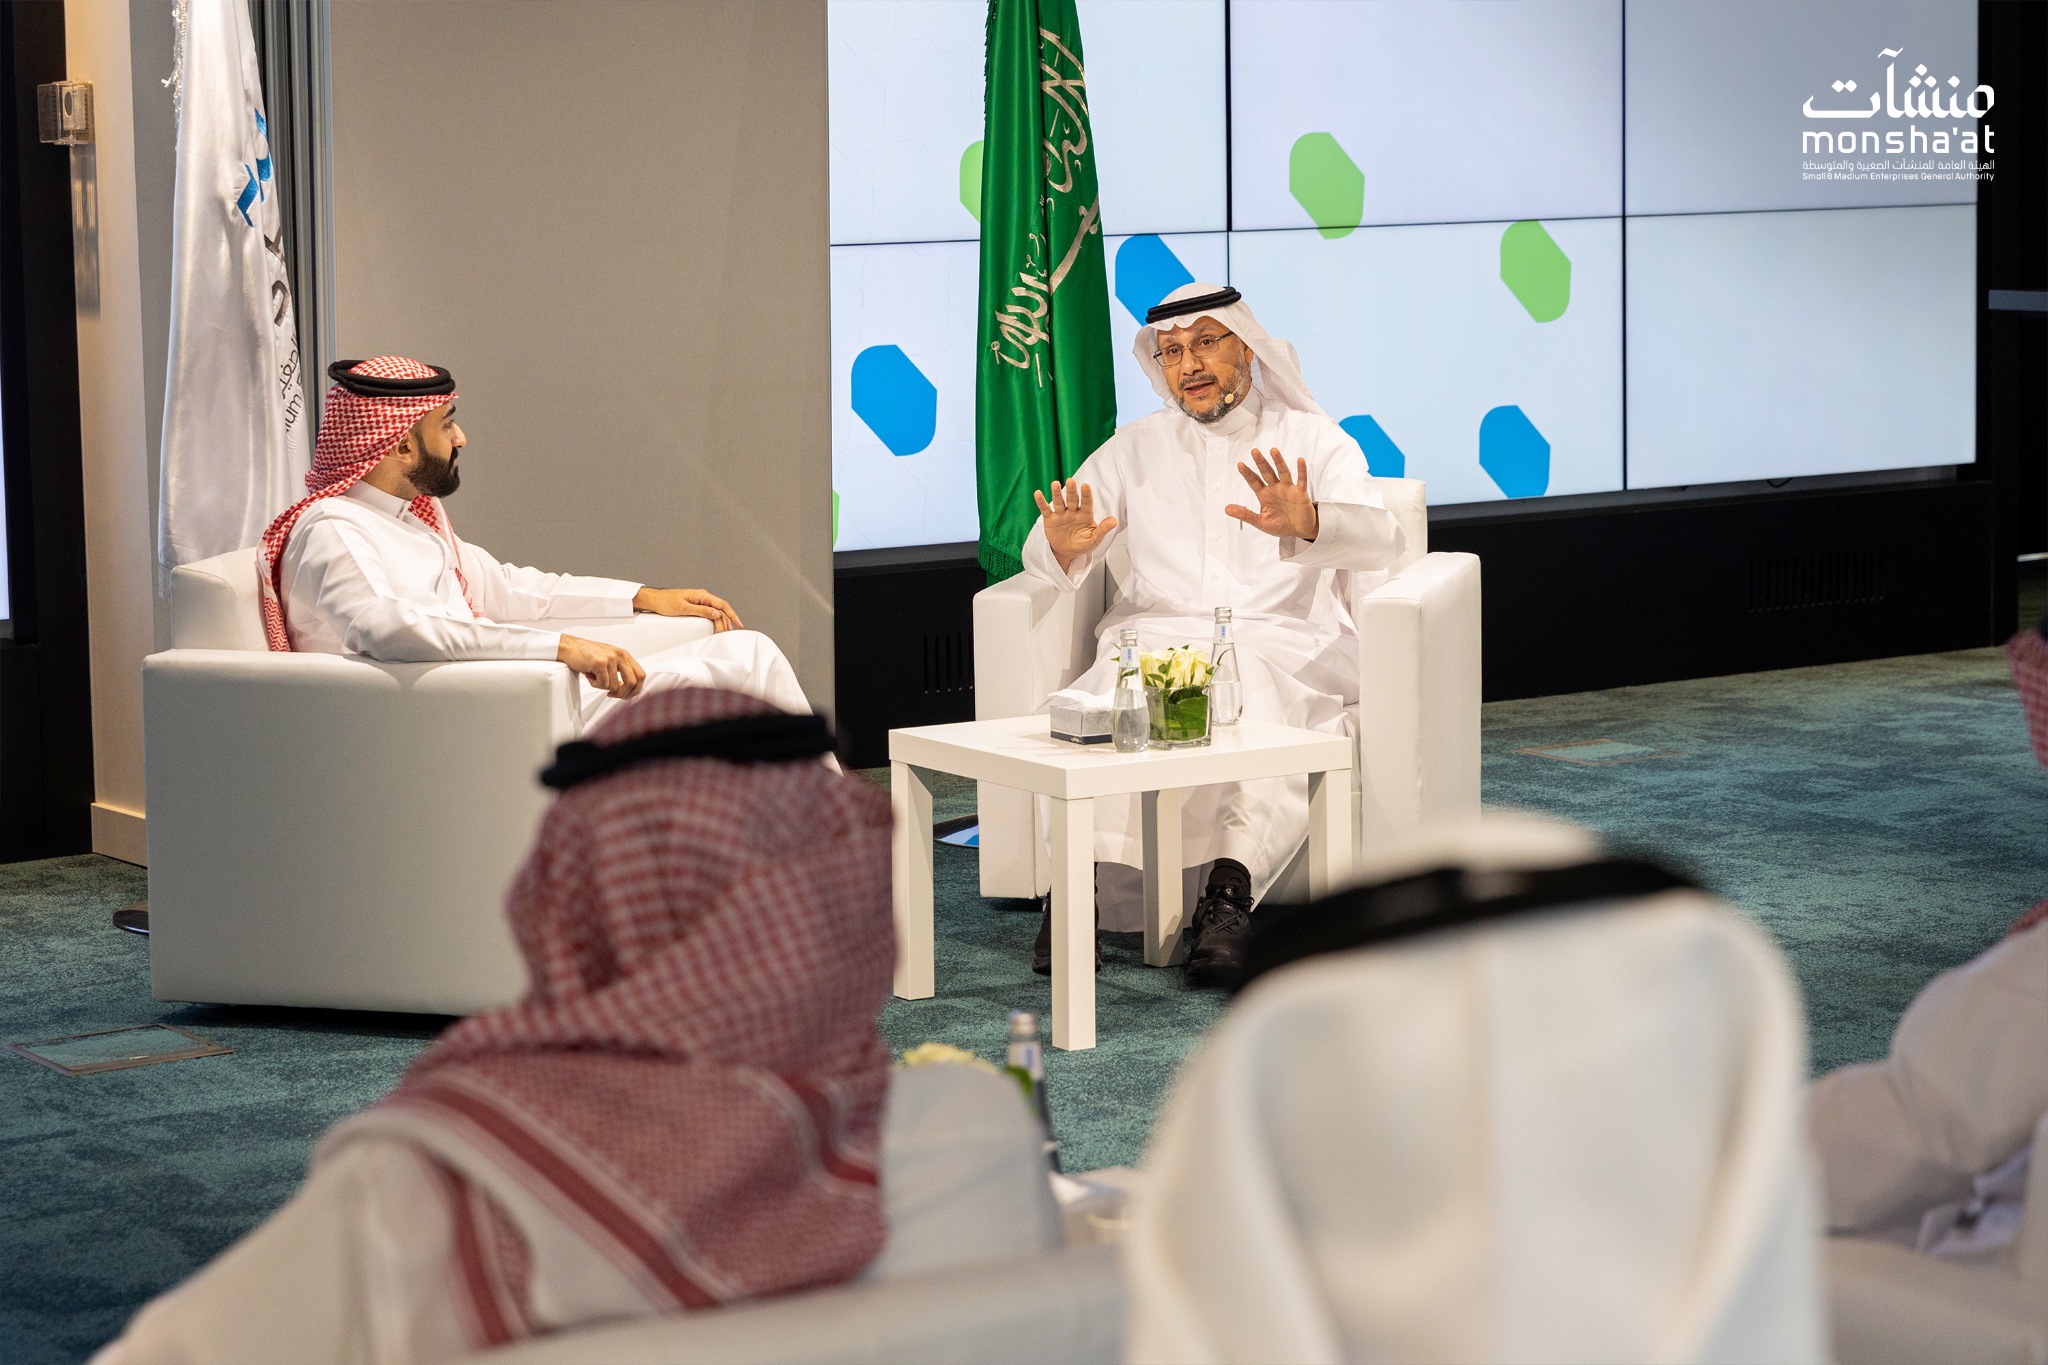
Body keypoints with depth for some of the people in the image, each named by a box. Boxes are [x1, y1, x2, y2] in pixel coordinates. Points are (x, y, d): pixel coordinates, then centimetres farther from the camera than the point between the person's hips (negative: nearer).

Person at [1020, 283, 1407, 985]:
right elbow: (1044, 555, 10)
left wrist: (1305, 523, -31)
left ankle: (1230, 893, -46)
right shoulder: (1136, 448, 19)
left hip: (1282, 643, -2)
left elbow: (1379, 537, -8)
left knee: (1260, 703, -37)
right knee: (1102, 702, -32)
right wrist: (1063, 544, -17)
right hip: (1157, 633, 2)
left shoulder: (1313, 442, 11)